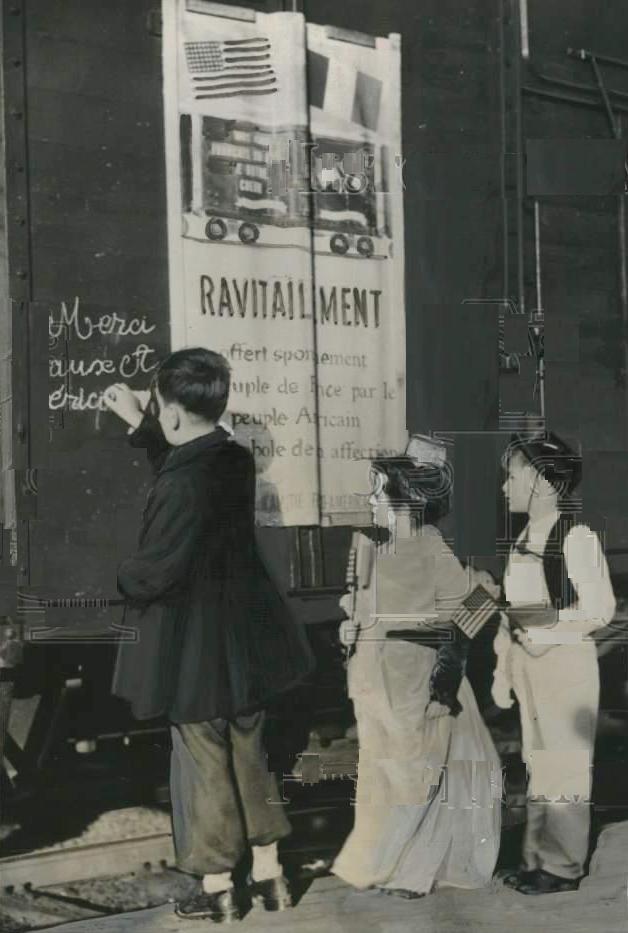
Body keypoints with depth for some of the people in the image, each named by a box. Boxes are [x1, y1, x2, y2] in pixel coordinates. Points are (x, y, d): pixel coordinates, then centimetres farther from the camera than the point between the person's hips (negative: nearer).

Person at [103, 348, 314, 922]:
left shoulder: (182, 484, -26)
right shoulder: (236, 460, 0)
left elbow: (153, 569, -21)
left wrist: (118, 585, 0)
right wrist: (138, 423, 31)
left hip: (194, 646, -8)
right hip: (243, 637, 8)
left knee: (204, 765, 7)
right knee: (250, 755, 18)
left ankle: (218, 889, 20)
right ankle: (269, 875, 27)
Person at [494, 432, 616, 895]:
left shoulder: (577, 538, -14)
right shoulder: (523, 541, 9)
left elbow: (600, 608, -15)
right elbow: (515, 610, 12)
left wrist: (547, 620, -23)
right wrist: (504, 668, 10)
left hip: (566, 659, -8)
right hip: (530, 660, 8)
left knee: (564, 764, 2)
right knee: (538, 762, 15)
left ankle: (563, 865, 13)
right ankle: (539, 857, 26)